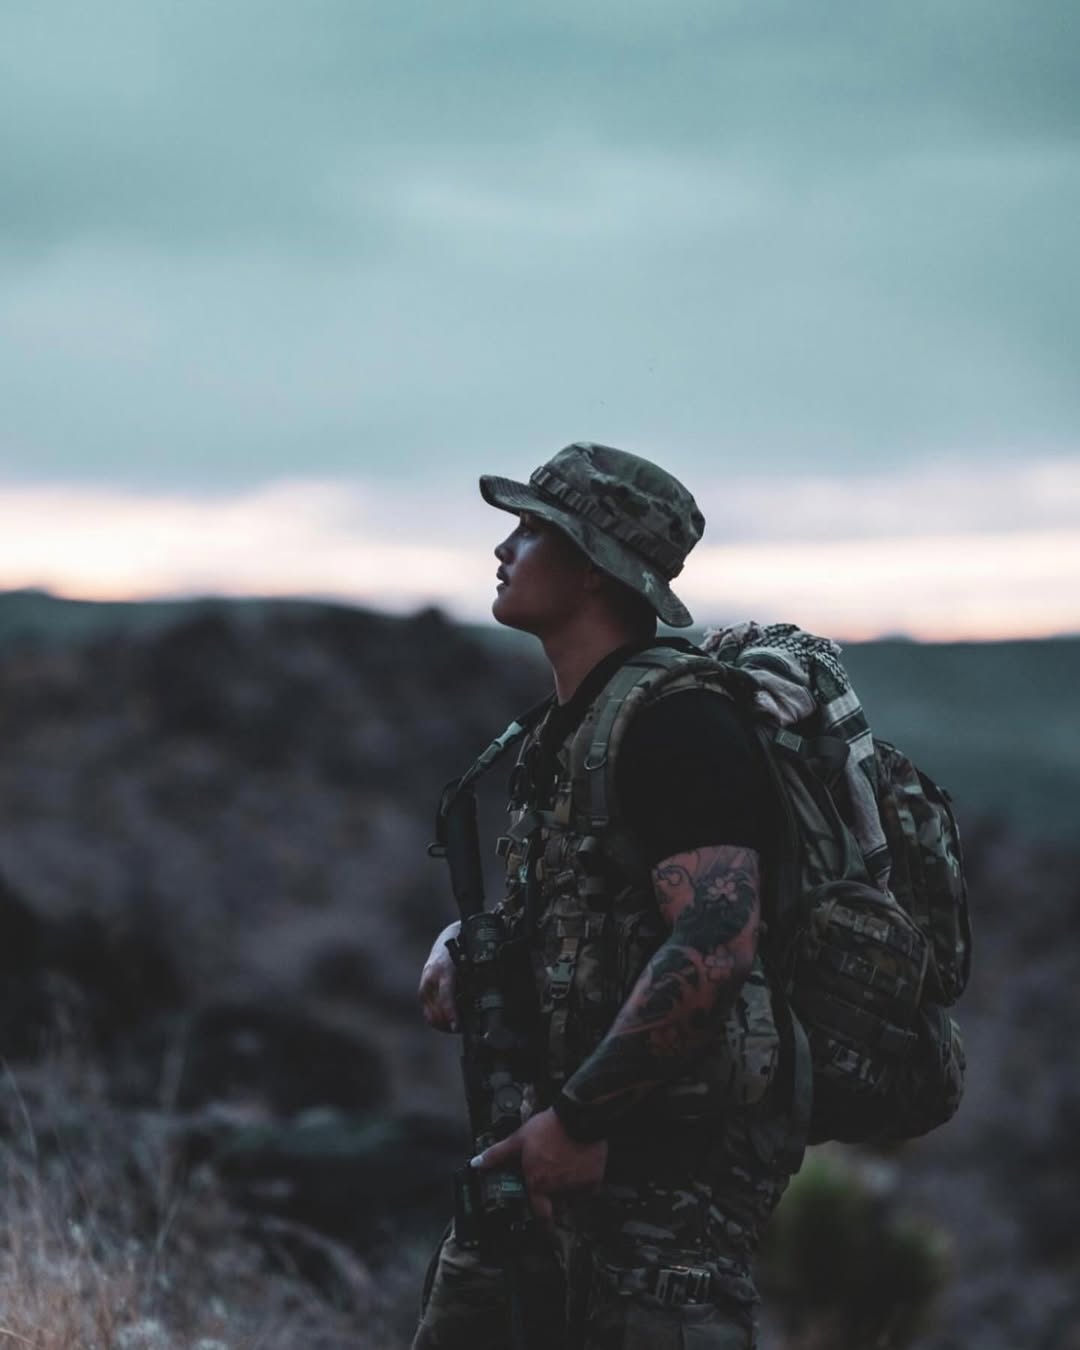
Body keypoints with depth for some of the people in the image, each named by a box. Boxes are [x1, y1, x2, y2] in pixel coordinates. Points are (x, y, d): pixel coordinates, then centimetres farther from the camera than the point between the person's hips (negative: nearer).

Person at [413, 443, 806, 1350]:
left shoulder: (673, 719, -17)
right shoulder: (570, 721, 15)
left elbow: (714, 944, -28)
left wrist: (579, 1118, -25)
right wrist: (464, 944, 9)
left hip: (675, 1154, -10)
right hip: (586, 1139, 10)